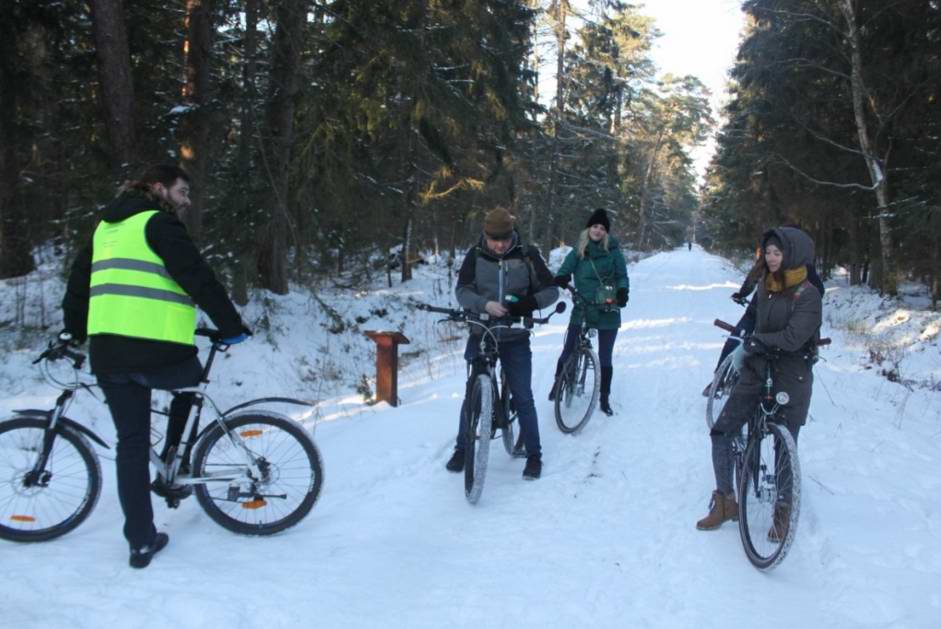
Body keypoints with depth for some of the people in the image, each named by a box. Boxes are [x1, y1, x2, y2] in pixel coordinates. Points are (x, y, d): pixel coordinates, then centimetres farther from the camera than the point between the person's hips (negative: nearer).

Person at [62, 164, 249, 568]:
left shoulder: (107, 226, 21)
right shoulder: (158, 223, -4)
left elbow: (79, 280, 27)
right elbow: (198, 279, -13)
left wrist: (75, 331, 38)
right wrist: (232, 327, -8)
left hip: (107, 352, 7)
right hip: (157, 349, -7)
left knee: (132, 442, 11)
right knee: (191, 381, 28)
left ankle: (141, 541, 13)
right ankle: (172, 456, 25)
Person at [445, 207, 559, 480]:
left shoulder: (527, 255, -6)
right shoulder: (476, 255, -3)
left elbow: (551, 290, -3)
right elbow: (462, 290, -9)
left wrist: (528, 302, -21)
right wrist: (484, 304, -28)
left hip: (515, 339, -1)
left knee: (523, 398, 2)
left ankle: (534, 455, 16)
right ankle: (462, 449, 25)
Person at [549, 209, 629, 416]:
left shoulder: (613, 252, 0)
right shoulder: (577, 252, 4)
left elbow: (622, 276, 3)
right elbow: (564, 270, -5)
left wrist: (622, 292, -17)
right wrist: (561, 279, -28)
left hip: (607, 312, -1)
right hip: (581, 310, 1)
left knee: (605, 358, 7)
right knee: (568, 351, 0)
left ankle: (604, 399, 20)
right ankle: (558, 382, 26)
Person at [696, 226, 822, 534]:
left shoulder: (808, 295, -14)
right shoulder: (765, 286, 5)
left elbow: (793, 338, -24)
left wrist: (759, 341, -15)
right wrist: (742, 337, 13)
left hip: (790, 377, -6)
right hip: (756, 371, 6)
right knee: (721, 432, -1)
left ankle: (783, 509, 26)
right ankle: (725, 502, 10)